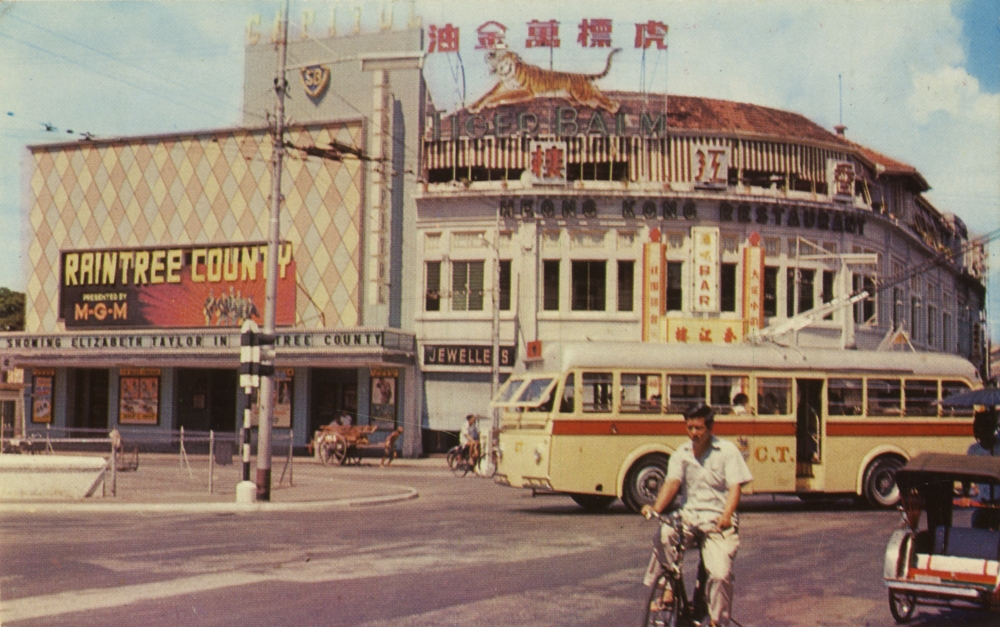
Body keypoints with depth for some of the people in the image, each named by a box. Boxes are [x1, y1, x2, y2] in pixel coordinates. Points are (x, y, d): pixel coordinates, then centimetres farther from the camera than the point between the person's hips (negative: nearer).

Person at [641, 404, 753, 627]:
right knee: (663, 535, -30)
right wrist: (655, 508, -28)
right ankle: (667, 590, -17)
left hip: (717, 521, -2)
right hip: (688, 516, 2)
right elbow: (672, 482, -8)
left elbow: (735, 487, -11)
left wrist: (726, 515, -31)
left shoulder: (727, 450, -1)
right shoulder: (681, 454, 7)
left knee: (721, 574, -20)